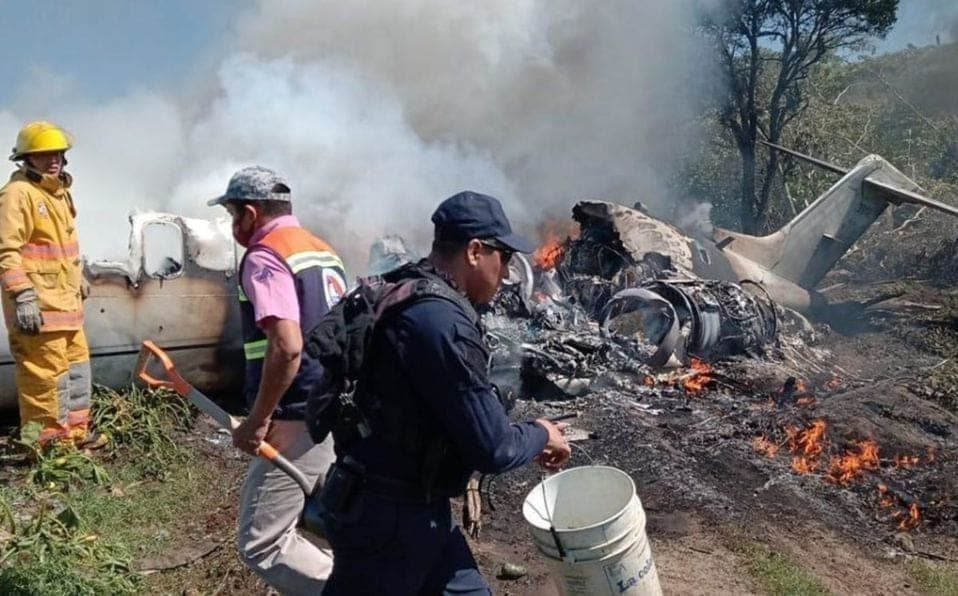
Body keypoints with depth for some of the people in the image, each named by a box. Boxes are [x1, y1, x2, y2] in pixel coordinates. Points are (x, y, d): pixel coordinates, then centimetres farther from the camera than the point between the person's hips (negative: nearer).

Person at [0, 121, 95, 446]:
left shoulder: (58, 191, 17)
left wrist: (79, 281, 28)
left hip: (64, 300, 10)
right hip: (37, 304, -10)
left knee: (76, 363, 16)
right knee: (46, 373, -5)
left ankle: (74, 431, 28)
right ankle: (48, 441, 6)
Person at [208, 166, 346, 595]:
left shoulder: (264, 256, -12)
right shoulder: (324, 252, 15)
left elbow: (286, 347, -25)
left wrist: (257, 421, -17)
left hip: (300, 421, -9)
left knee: (260, 542, -1)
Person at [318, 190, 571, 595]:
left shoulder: (412, 300, 6)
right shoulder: (440, 322, -27)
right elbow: (492, 449, -23)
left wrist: (525, 439, 10)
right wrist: (540, 435, -3)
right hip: (388, 516, -9)